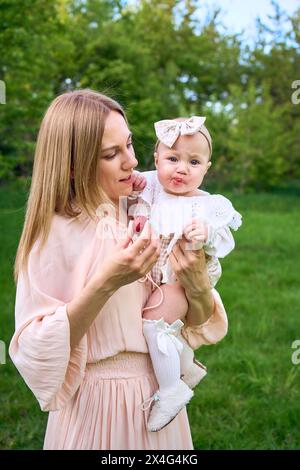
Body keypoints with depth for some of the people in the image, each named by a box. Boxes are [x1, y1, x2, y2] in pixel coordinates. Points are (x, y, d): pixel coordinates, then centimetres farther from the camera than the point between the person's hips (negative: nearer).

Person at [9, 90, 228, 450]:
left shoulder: (149, 218, -4)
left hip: (160, 394, 4)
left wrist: (197, 285, -23)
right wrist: (104, 284, -29)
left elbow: (198, 326, -1)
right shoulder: (54, 234, -16)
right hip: (96, 407, -4)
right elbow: (38, 356, -18)